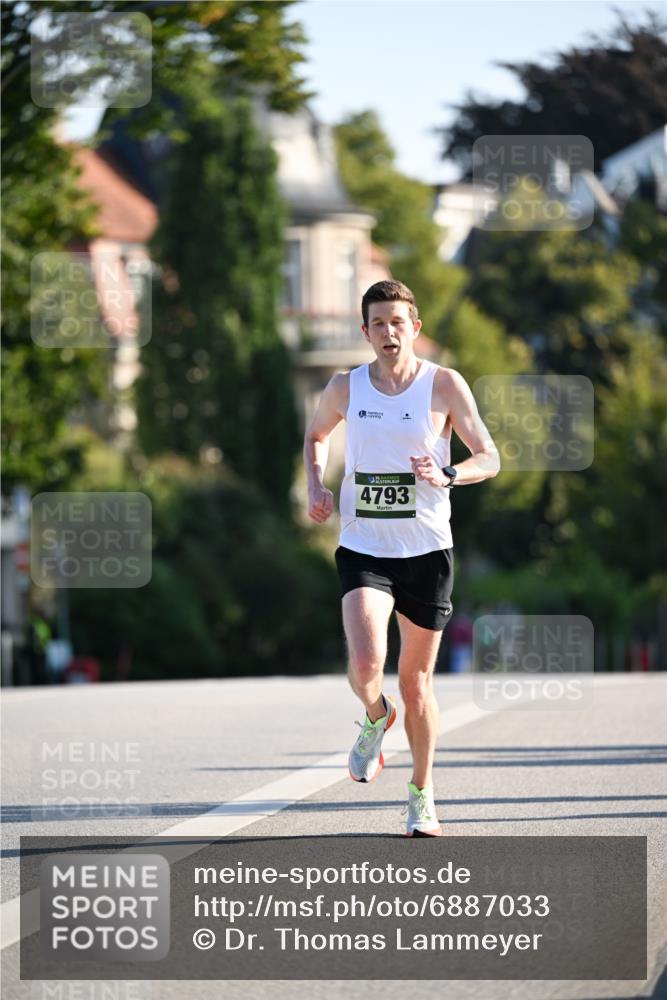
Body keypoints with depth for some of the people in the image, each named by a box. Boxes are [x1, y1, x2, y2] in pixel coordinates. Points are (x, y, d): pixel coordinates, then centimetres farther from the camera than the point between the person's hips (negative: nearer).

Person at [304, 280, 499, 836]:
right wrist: (317, 486, 4)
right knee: (366, 665, -21)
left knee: (417, 681, 6)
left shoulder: (445, 386, -4)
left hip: (426, 549, -1)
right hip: (363, 547, 1)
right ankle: (377, 718, 16)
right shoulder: (346, 388, 2)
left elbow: (490, 459, -1)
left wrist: (447, 476, -22)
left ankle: (423, 794, 25)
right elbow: (316, 436, 23)